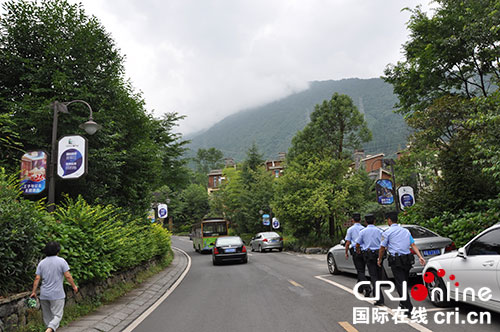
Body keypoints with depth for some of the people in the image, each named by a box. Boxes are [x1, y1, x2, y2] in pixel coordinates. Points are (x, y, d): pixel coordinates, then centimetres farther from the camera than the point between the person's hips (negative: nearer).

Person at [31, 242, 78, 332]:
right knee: (57, 315, -2)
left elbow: (37, 278, 1)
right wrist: (74, 286, 4)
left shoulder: (41, 263, 5)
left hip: (44, 295, 4)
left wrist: (34, 292, 8)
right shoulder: (61, 261, -7)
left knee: (47, 316, 15)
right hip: (57, 294, -4)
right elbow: (68, 276, -8)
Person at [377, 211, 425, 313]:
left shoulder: (387, 232, -4)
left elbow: (382, 248, -1)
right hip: (407, 260, 6)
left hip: (396, 261, -6)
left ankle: (408, 307, -11)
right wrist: (420, 257, -2)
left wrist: (379, 259, 13)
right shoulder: (406, 231, 14)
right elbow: (413, 245, 4)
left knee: (400, 284, -5)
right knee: (404, 282, 19)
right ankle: (403, 303, 29)